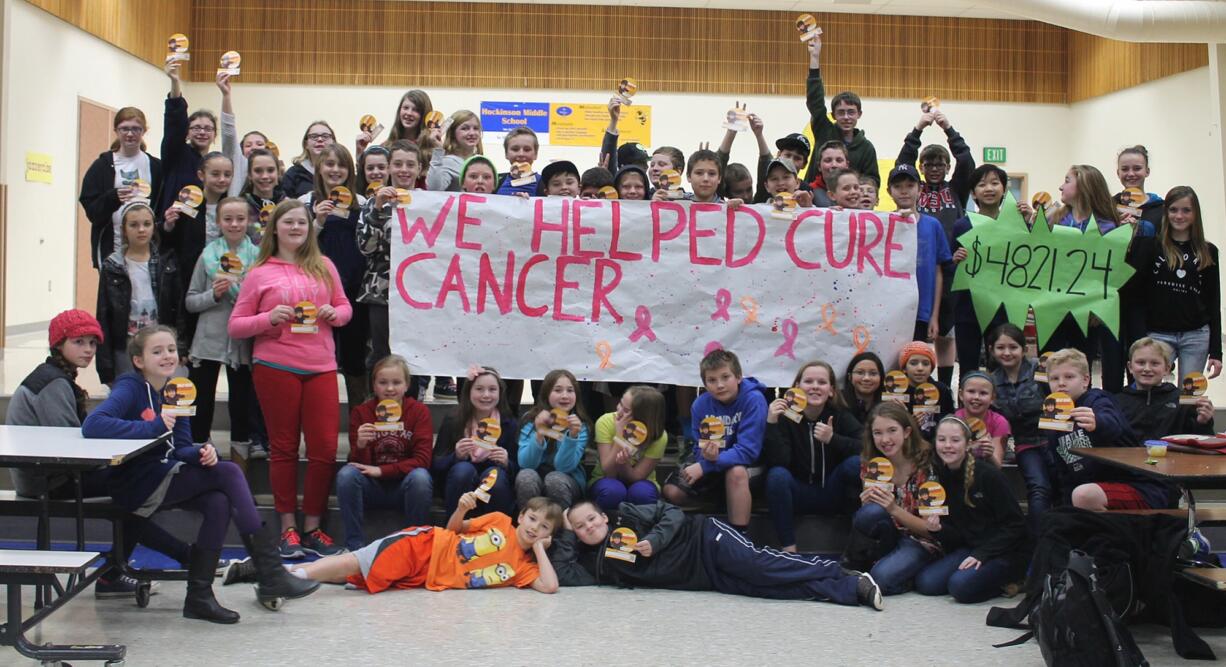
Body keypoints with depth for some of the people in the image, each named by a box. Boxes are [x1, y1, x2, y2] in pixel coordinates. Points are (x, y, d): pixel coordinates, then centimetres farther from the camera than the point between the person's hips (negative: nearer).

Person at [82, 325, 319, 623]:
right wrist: (154, 427, -29)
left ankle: (199, 596, -9)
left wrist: (202, 452, -15)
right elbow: (92, 424, -29)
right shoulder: (130, 388, -11)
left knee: (218, 503, -19)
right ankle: (270, 574, -16)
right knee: (228, 473, -17)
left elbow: (180, 449, 9)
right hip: (137, 486, -7)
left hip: (164, 477, 7)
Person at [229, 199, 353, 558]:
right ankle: (288, 528, 15)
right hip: (276, 367, -2)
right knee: (284, 447, 5)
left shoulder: (324, 266, 10)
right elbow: (235, 325, 3)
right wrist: (269, 318, -14)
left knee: (325, 448, 0)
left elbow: (345, 307, 18)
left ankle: (312, 528, 13)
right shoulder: (260, 273, 4)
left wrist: (335, 313, -5)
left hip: (321, 367, 2)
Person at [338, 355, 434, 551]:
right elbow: (358, 463, -5)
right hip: (372, 487, 1)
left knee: (420, 477, -33)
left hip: (405, 486, -1)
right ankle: (355, 545, -18)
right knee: (346, 474, -27)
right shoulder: (361, 412, -1)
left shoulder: (419, 411, -4)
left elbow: (423, 460, -11)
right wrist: (360, 446, -29)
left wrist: (381, 470, -19)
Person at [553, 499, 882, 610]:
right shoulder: (596, 562, 12)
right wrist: (566, 534, 6)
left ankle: (845, 575, -24)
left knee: (758, 565, -27)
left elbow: (673, 513, 1)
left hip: (702, 538, -3)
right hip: (708, 579, 3)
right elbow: (562, 574, 3)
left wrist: (653, 540, -13)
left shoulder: (628, 515, 4)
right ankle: (852, 591, -17)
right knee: (763, 589, -14)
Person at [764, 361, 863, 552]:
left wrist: (832, 439, -32)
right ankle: (789, 549, -20)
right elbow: (777, 461, -24)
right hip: (798, 495, -1)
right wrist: (771, 423, -35)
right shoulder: (785, 415, -11)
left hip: (833, 494, 1)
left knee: (856, 463, -25)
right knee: (777, 475, -31)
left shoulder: (840, 415, -6)